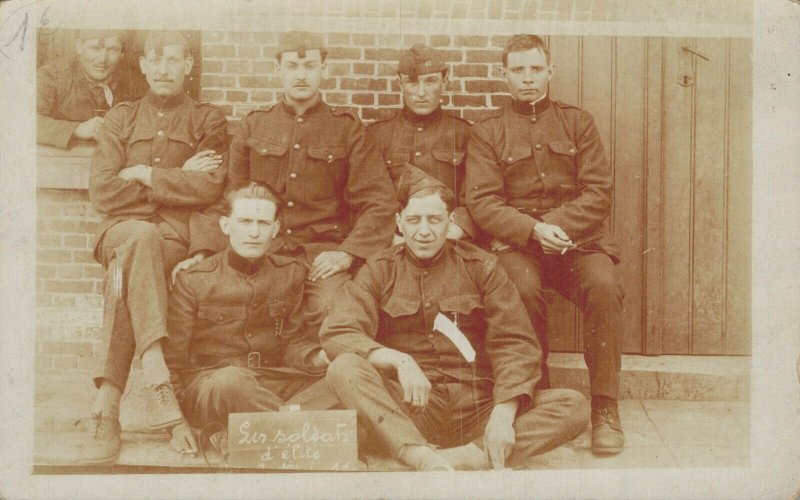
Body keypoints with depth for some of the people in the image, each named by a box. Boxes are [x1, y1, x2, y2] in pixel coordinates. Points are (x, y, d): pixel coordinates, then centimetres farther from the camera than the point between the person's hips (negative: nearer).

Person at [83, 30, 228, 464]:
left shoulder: (207, 121, 14)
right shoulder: (121, 118, 19)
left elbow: (208, 188, -5)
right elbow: (101, 191, 4)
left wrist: (142, 174, -3)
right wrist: (176, 180, -1)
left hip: (177, 236, -1)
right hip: (122, 229, 1)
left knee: (125, 270, -34)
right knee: (141, 236, -37)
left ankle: (106, 407, -37)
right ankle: (157, 378, -46)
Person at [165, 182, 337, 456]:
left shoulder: (291, 273, 9)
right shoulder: (193, 281, 0)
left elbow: (294, 341, 9)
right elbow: (172, 357, 1)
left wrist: (319, 357, -15)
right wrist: (176, 421, -9)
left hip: (273, 386, 4)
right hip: (207, 389, -4)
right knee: (229, 381, -40)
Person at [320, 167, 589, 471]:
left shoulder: (481, 267, 8)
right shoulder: (379, 271, 7)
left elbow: (516, 343, 0)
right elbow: (335, 333, -7)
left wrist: (504, 414, -17)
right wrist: (398, 360, -24)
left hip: (477, 406, 1)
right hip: (409, 409, -1)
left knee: (574, 406, -20)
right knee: (344, 368, -28)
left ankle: (471, 456, -36)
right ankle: (427, 460, -43)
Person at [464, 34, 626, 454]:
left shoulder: (578, 122, 15)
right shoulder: (486, 131, 11)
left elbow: (599, 191, 6)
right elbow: (482, 202, 0)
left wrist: (558, 226, -12)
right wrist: (533, 230, -17)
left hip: (577, 235, 2)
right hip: (515, 241, -1)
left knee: (604, 285, -29)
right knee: (524, 289, -34)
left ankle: (605, 407, -18)